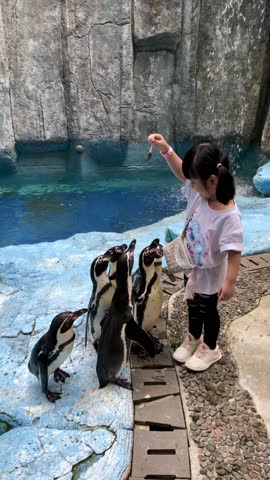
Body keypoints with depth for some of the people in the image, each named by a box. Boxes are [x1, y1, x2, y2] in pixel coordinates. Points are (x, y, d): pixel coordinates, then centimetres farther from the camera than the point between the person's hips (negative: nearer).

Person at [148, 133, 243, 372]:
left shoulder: (229, 216, -35)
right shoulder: (199, 193, -15)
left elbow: (234, 251, -31)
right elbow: (181, 172, -1)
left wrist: (229, 282, -27)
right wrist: (166, 150, -13)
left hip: (210, 276, -7)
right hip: (192, 268, 7)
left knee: (208, 311, 18)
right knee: (192, 306, 27)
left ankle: (210, 348, 45)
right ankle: (193, 338, 54)